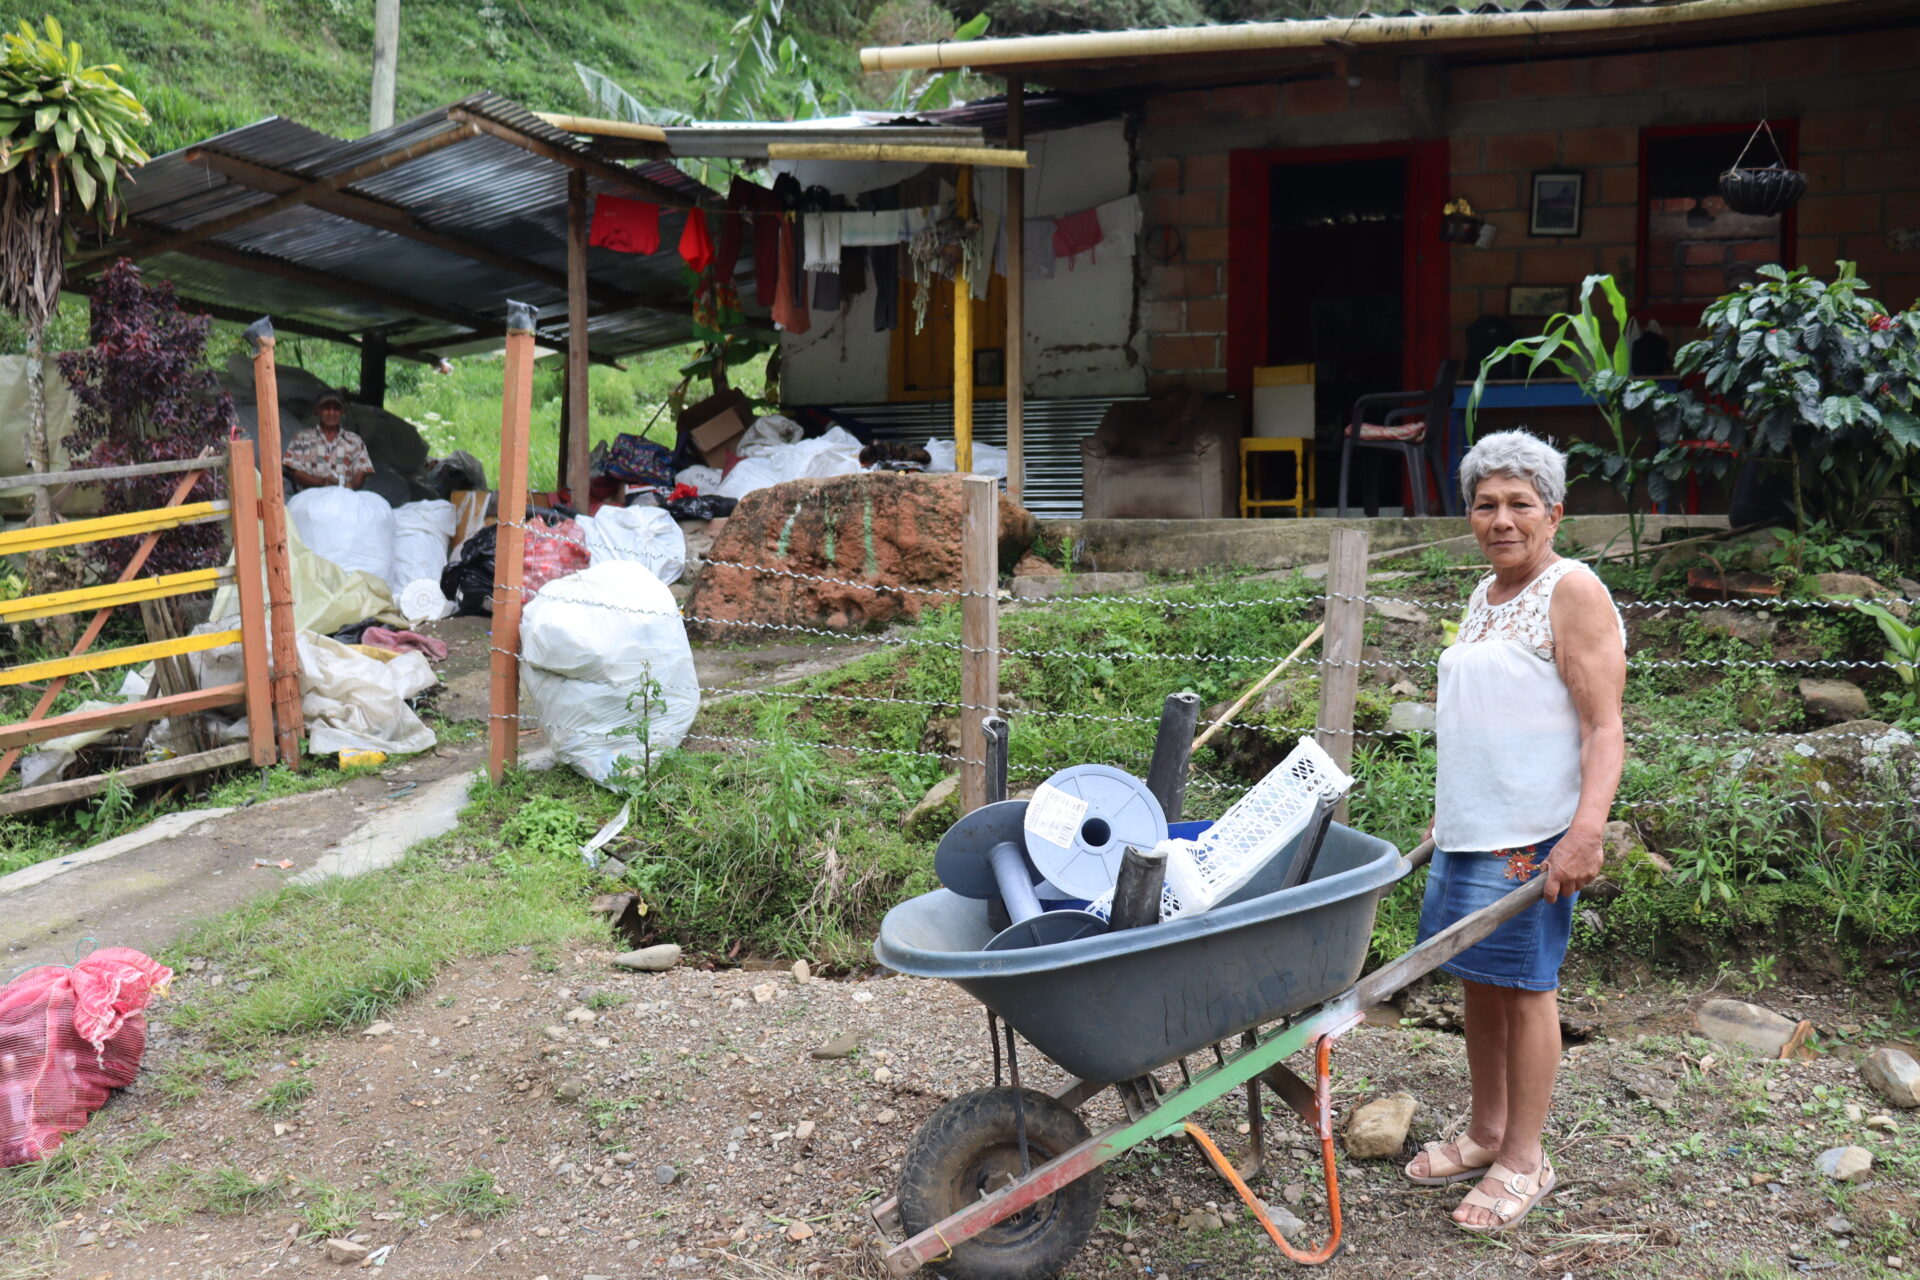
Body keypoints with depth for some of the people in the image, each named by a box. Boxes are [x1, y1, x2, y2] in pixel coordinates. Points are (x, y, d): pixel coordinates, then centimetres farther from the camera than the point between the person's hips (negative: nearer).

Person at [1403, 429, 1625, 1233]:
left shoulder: (1572, 593, -11)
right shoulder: (1485, 595, 14)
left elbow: (1603, 727, -16)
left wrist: (1586, 832, -26)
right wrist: (1445, 811, 23)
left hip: (1533, 833, -8)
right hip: (1468, 827, 8)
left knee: (1523, 985, 1)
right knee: (1479, 981, 14)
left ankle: (1524, 1159, 14)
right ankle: (1486, 1134, 29)